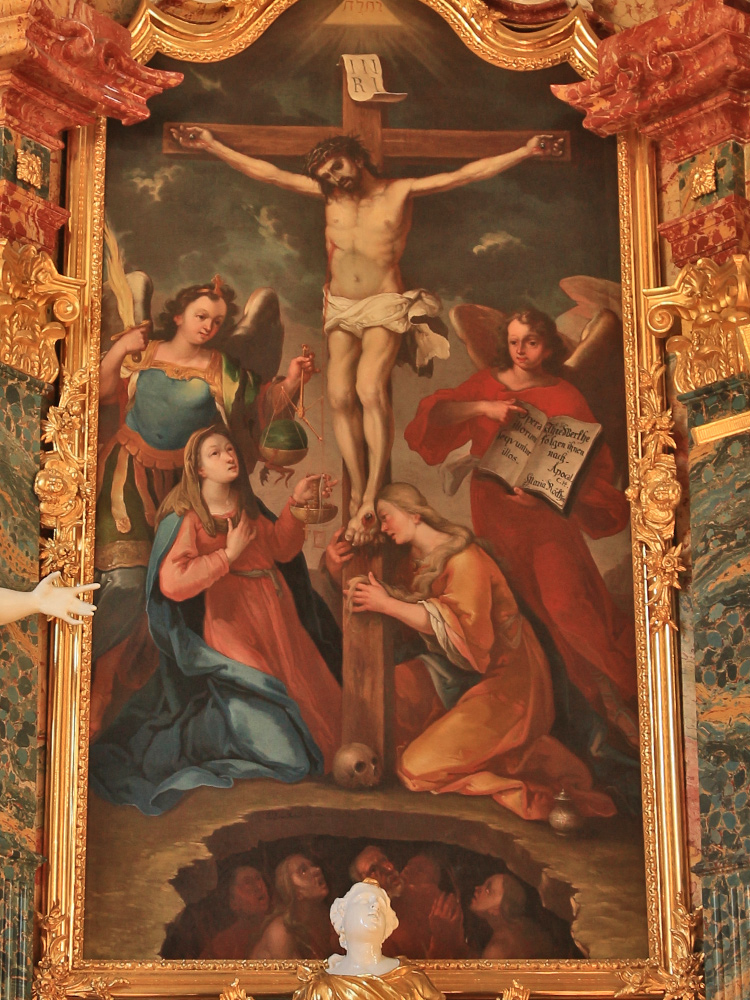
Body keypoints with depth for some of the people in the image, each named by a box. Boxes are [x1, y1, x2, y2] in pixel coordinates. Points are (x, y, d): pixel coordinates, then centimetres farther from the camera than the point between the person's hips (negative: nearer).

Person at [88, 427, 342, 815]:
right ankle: (197, 733, 11)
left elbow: (281, 549, 15)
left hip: (274, 621, 8)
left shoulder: (245, 507, 12)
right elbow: (172, 583, -24)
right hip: (234, 633, -8)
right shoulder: (186, 518, -12)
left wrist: (296, 503, 5)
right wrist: (228, 554, -19)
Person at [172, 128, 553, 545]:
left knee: (370, 389, -23)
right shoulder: (330, 193, 10)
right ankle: (359, 493, -4)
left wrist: (524, 152, -11)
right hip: (341, 308, 4)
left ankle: (372, 497, -21)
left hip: (385, 306, -4)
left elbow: (465, 174, -4)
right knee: (341, 397, -11)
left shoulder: (400, 192, 1)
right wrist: (213, 146, 5)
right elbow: (266, 171, 9)